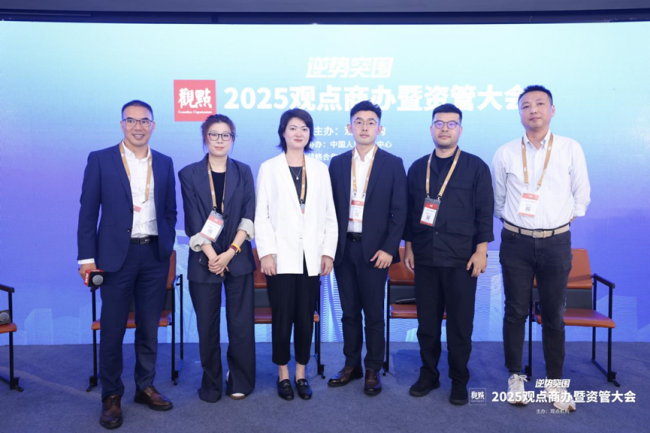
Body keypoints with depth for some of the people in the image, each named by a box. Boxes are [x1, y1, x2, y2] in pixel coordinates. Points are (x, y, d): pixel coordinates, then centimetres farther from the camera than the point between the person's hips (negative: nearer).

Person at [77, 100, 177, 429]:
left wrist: (167, 246, 2)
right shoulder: (100, 160, -1)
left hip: (154, 255, 3)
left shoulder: (164, 163, 8)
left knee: (149, 328, 12)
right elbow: (88, 211, -2)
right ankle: (111, 396, 21)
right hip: (117, 255, -3)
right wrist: (87, 257, -6)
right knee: (112, 330, 5)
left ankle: (145, 386, 28)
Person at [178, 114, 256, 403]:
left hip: (238, 258, 1)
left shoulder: (243, 172, 6)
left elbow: (249, 217, 0)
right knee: (207, 326, 7)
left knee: (242, 324, 3)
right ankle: (211, 382, 24)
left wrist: (230, 252, -11)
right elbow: (193, 224, -3)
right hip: (204, 260, 0)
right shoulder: (189, 174, 2)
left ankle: (240, 382, 21)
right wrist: (213, 256, -11)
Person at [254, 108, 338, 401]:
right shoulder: (269, 168, 3)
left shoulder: (320, 169, 10)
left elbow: (329, 215, 9)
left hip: (311, 256, 2)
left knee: (306, 318, 7)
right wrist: (266, 253, -10)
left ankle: (301, 374, 22)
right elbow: (261, 215, -1)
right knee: (282, 317, 3)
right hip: (281, 256, -2)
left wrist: (328, 251, 2)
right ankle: (283, 375, 19)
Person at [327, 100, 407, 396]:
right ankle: (352, 365, 25)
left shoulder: (393, 164, 0)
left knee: (374, 313, 5)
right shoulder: (337, 163, 8)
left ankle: (373, 371, 19)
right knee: (349, 312, 12)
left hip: (374, 250, -3)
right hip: (343, 248, 3)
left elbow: (399, 211, -3)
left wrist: (389, 249, -10)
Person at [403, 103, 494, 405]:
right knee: (427, 321, 9)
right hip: (424, 258, 3)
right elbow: (410, 210, 12)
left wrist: (481, 250, -7)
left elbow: (485, 212, -2)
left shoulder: (476, 167, 1)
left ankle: (459, 380, 21)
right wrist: (408, 246, 8)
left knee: (460, 323, 5)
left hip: (461, 259, -2)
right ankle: (428, 374, 25)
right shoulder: (418, 168, 9)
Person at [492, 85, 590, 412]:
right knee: (515, 312, 6)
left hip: (556, 242, 0)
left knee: (554, 315, 8)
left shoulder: (571, 149, 0)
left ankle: (555, 382, 22)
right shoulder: (505, 153, 0)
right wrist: (511, 220, 9)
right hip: (516, 241, 0)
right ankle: (515, 377, 21)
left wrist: (567, 217, 4)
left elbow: (581, 194, 8)